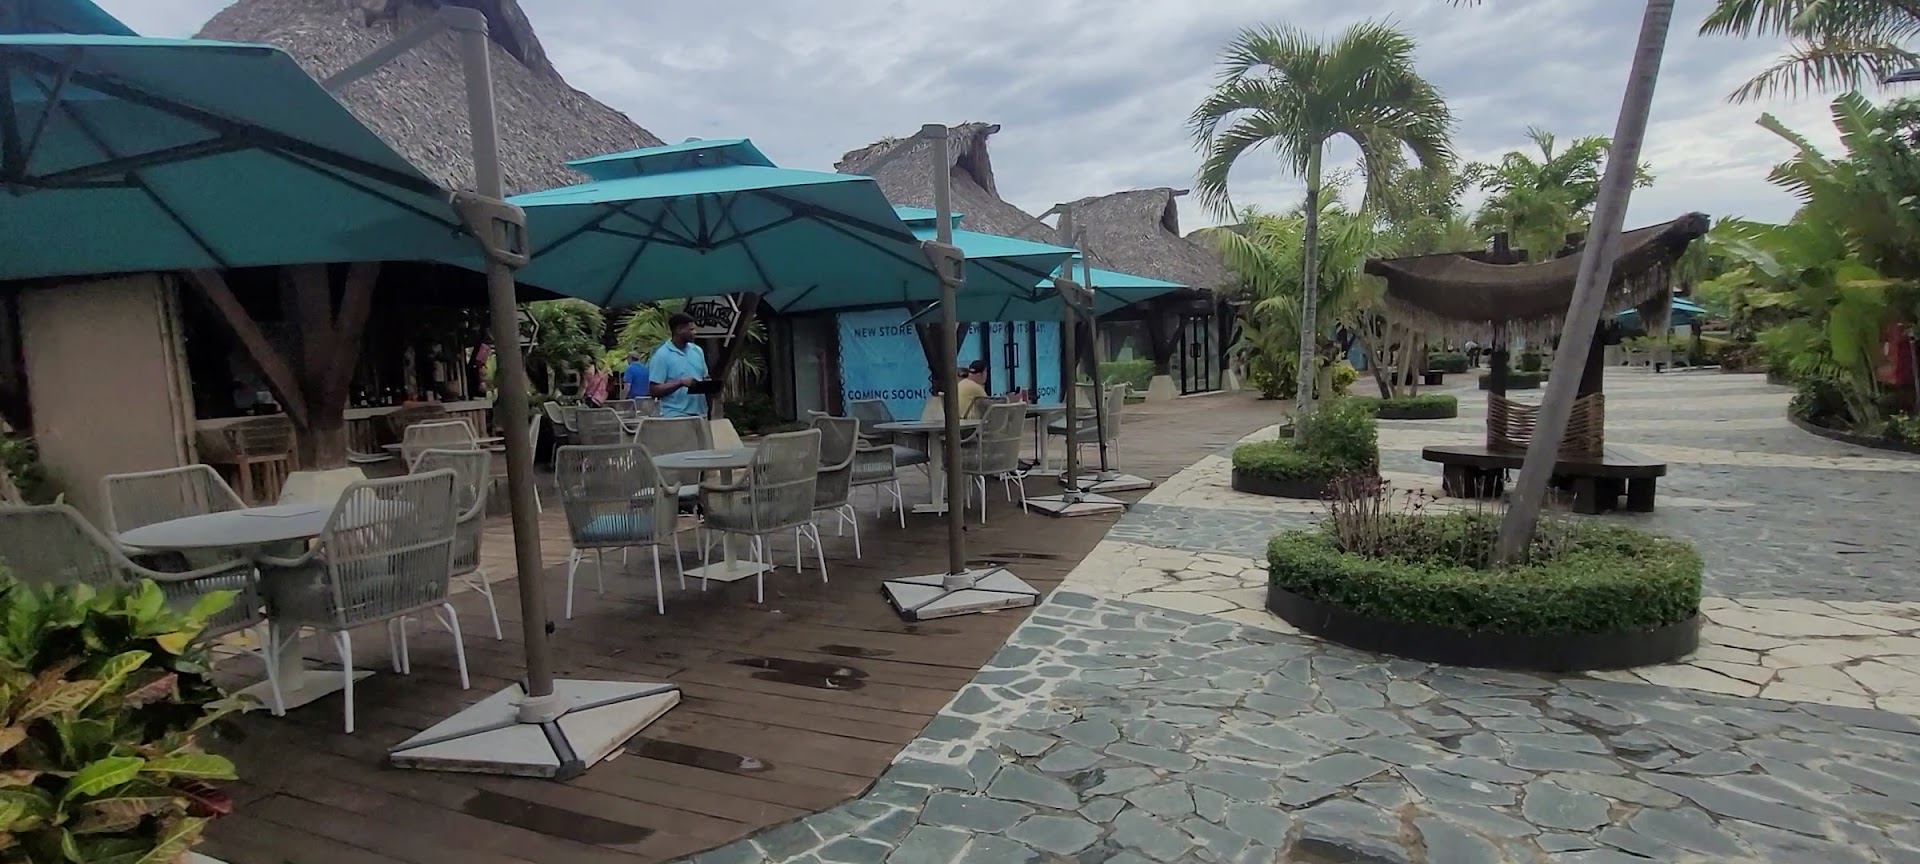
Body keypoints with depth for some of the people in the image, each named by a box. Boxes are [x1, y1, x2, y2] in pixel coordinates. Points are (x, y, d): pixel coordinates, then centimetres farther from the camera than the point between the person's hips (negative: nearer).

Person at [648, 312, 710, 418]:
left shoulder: (697, 351, 12)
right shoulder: (661, 355, -7)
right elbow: (654, 390, -12)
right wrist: (680, 383, -22)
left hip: (699, 413, 6)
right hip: (675, 414, -6)